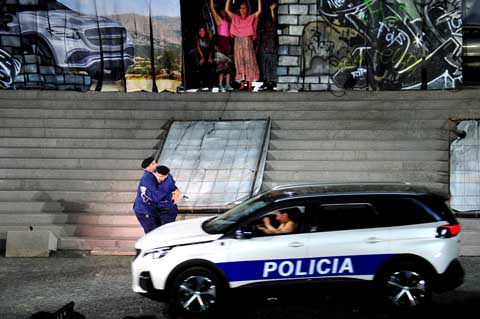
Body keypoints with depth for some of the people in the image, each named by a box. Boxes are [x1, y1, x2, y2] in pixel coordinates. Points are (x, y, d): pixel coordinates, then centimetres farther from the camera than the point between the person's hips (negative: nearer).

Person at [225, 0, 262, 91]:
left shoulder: (251, 18, 8)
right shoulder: (235, 18, 12)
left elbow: (259, 11, -2)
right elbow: (226, 9, 8)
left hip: (247, 43, -2)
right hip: (238, 43, 2)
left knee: (249, 63, -4)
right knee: (240, 63, 1)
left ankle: (249, 84, -4)